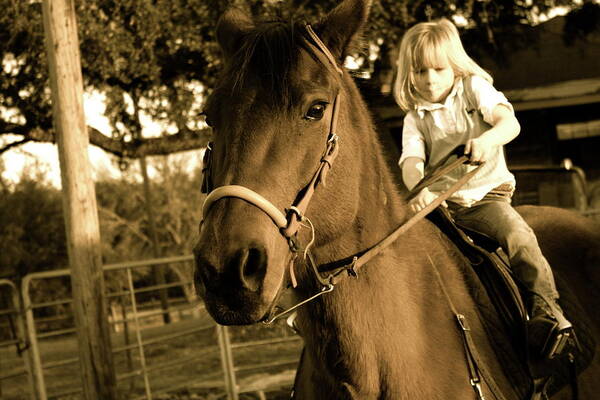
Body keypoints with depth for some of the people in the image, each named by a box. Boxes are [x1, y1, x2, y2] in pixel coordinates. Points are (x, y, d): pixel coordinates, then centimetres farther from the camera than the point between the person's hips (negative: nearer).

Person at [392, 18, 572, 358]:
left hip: (487, 194, -2)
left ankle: (547, 311, -24)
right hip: (439, 202, 2)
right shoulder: (415, 119, 9)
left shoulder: (475, 89, 4)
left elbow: (510, 123, -12)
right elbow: (412, 160, -8)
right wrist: (418, 189, -32)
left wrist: (488, 139, -37)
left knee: (519, 237, -27)